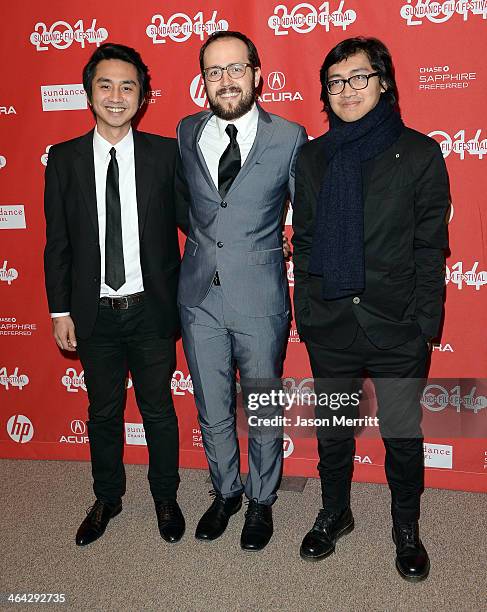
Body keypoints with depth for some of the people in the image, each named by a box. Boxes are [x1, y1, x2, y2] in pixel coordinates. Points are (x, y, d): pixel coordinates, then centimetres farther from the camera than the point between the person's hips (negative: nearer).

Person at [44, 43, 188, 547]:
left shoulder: (165, 153, -4)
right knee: (103, 411, 17)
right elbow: (57, 242, 3)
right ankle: (107, 499, 39)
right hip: (94, 314, 2)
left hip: (151, 310, -1)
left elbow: (191, 220, -1)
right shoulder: (64, 159, 0)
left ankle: (165, 497, 36)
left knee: (158, 409, 14)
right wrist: (60, 310, 1)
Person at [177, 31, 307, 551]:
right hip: (199, 296, 3)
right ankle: (225, 492, 40)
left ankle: (261, 501, 36)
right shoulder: (186, 133, 4)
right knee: (212, 411, 16)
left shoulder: (288, 137, -5)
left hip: (260, 298, -3)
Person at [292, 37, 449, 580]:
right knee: (332, 429, 16)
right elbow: (303, 240, 8)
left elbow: (431, 246, -4)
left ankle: (406, 528, 33)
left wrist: (425, 322, -8)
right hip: (329, 325, 3)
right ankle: (335, 513, 39)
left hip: (396, 327, -2)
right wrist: (305, 311, 3)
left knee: (402, 434, 9)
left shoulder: (418, 153, -3)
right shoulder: (312, 156, 6)